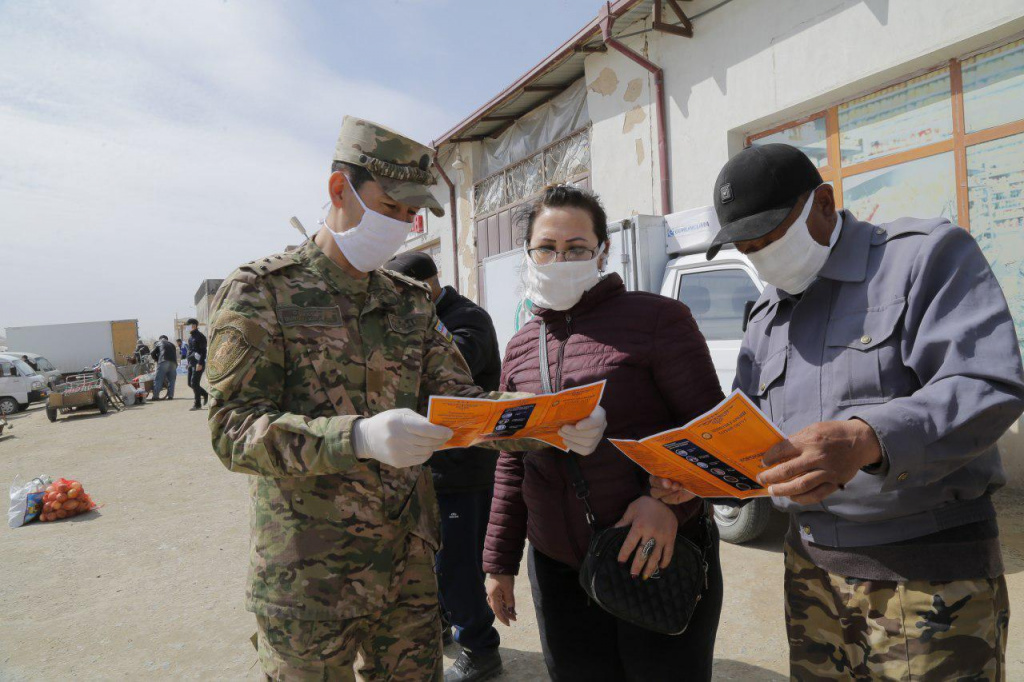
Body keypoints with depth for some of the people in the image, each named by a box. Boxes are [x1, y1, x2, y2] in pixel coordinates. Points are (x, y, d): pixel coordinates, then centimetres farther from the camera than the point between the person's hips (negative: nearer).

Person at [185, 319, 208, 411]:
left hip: (198, 363, -9)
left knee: (194, 383, -8)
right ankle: (205, 394, 27)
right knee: (190, 383, 10)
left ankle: (197, 404, 0)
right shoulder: (190, 337, 16)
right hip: (191, 363, 9)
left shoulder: (200, 336, -11)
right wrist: (189, 362, 19)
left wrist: (200, 363, -23)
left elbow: (203, 351, -16)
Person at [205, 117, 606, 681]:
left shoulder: (411, 301, 9)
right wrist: (358, 437, -33)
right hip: (308, 579, -4)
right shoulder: (260, 291, -7)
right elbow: (234, 431, -16)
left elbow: (460, 399, 3)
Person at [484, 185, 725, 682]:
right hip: (557, 568, 5)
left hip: (659, 560, -4)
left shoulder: (656, 319, -9)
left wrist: (671, 501, -23)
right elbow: (512, 463, 13)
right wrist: (500, 561, 13)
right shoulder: (520, 347, 7)